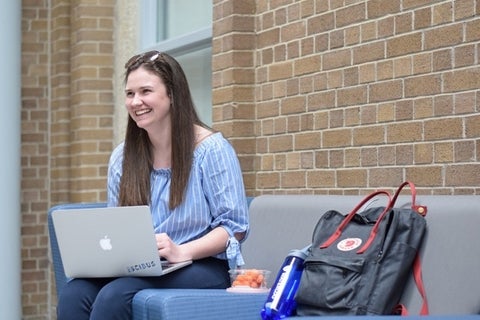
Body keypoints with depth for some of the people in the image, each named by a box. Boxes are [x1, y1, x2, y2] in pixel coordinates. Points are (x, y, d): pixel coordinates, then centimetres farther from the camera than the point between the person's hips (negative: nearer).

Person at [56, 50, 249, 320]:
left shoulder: (210, 149, -3)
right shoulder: (122, 157, 14)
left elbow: (235, 226, -6)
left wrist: (182, 252, -22)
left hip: (202, 267, -5)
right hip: (138, 268, 5)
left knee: (115, 295, -33)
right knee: (74, 294, -28)